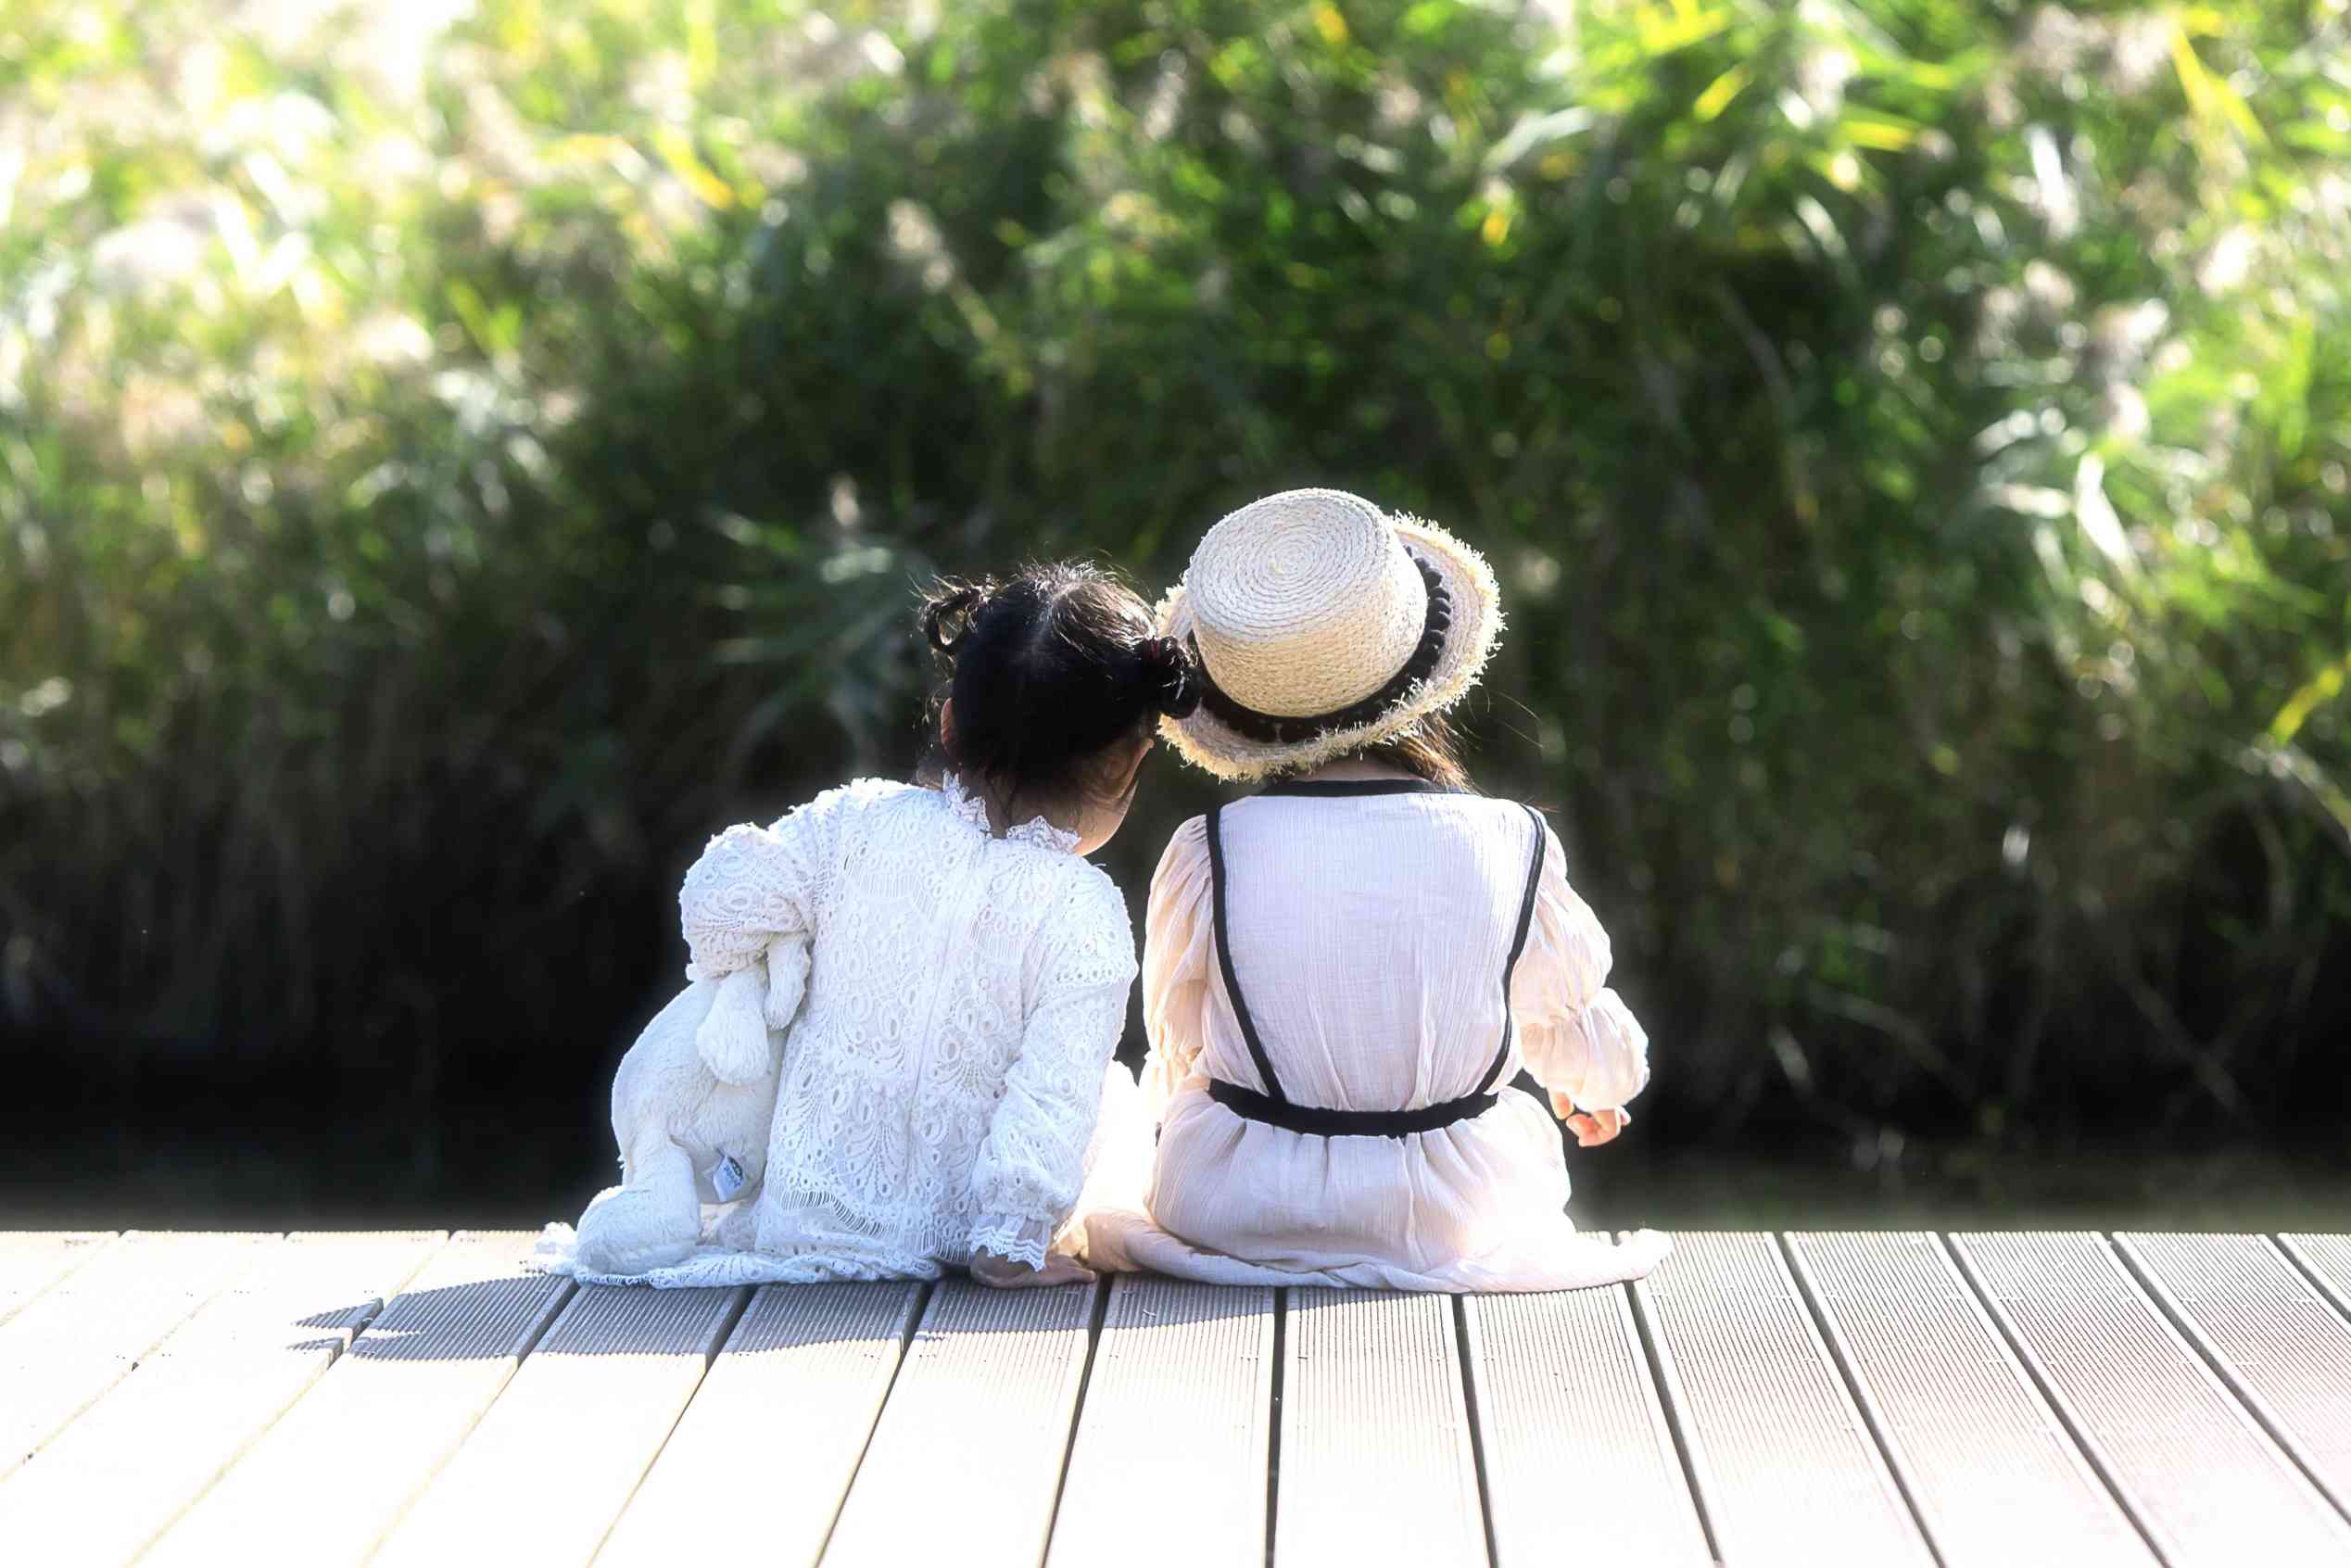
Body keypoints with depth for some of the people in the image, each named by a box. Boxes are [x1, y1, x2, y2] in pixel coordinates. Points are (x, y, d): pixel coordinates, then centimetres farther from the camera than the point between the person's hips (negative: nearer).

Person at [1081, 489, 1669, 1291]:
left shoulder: (1207, 856, -16)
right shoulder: (1513, 848, -14)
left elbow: (1174, 1059, 2)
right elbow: (1602, 1056, 4)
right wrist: (1589, 1087, 30)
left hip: (1232, 1217, 0)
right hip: (1446, 1222, 1)